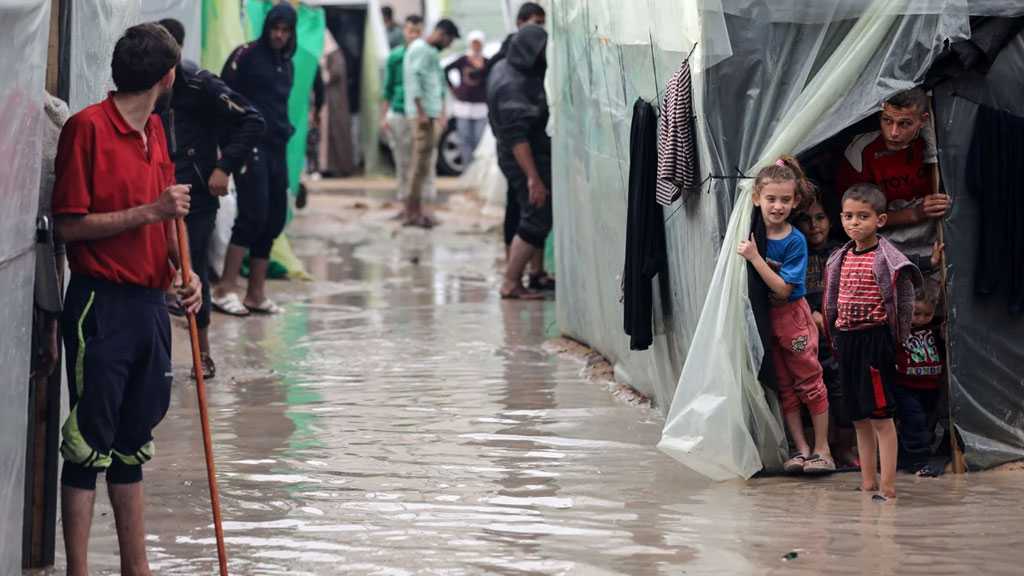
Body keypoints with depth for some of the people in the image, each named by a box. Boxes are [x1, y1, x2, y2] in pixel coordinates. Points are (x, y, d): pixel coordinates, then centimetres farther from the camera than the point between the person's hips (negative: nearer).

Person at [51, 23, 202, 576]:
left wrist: (184, 271, 6)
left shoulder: (155, 131, 14)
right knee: (89, 444, -4)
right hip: (102, 304, -8)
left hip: (150, 303, 8)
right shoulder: (88, 127, -11)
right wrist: (151, 211, -18)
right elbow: (70, 225, -14)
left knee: (131, 444, 14)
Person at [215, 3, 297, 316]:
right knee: (253, 214, -16)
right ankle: (226, 289, -14)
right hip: (250, 144, -7)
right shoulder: (246, 55, -4)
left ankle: (256, 293, 10)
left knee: (274, 220, 5)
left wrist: (286, 131, 11)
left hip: (276, 148, 7)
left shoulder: (286, 64, 17)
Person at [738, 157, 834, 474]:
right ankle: (801, 448, 15)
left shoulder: (795, 241, -17)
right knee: (784, 386, 9)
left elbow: (783, 288, -22)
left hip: (792, 314, -5)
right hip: (762, 317, 5)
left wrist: (756, 259, -28)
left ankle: (822, 449, 6)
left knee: (809, 380, 0)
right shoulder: (752, 233, -5)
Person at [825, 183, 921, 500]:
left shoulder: (886, 260, -11)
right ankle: (868, 483, 21)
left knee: (881, 414, -7)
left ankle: (888, 486, -5)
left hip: (875, 337, -7)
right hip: (846, 339, 7)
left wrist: (894, 340, -8)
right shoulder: (841, 259, 10)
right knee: (859, 417, 13)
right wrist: (836, 337, 15)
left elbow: (904, 302, -10)